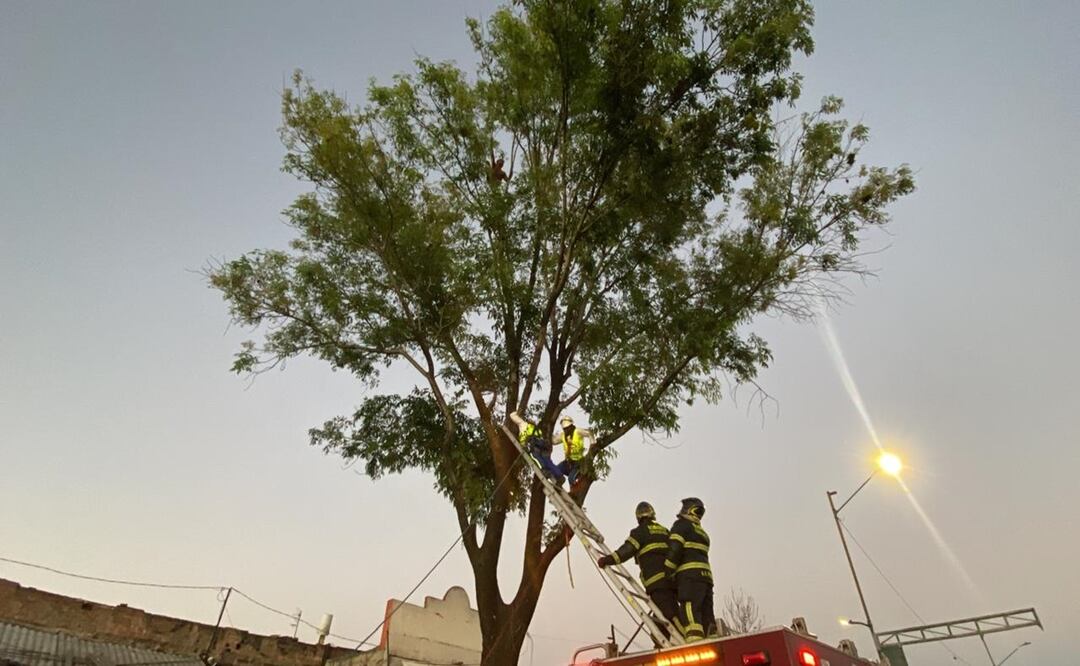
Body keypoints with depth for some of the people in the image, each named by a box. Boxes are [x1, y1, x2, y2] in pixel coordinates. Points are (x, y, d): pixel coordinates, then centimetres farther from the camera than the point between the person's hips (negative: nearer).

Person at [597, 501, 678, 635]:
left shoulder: (640, 531, 2)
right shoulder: (664, 531, 22)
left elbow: (626, 551, -9)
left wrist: (607, 560, -4)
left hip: (657, 581, -7)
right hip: (671, 578, 7)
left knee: (670, 615, -13)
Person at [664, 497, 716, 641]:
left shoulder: (682, 524, 3)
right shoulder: (702, 532, 29)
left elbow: (675, 550, -10)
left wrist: (667, 574, -9)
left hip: (690, 574, -9)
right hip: (705, 575, 9)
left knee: (688, 612, -17)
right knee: (706, 615, 6)